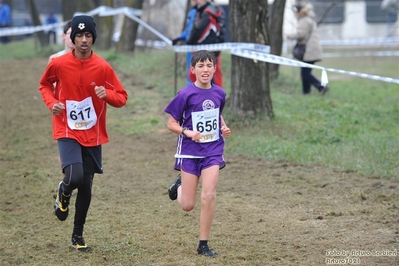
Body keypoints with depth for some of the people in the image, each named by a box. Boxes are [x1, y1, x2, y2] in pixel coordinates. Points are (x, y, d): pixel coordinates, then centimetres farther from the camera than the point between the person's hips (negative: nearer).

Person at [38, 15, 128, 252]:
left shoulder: (103, 67, -7)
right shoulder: (58, 64, -7)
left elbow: (122, 97, -1)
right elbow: (45, 84, 13)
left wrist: (107, 94, -23)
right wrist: (52, 102, -6)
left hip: (92, 135, 2)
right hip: (67, 132, -2)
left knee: (86, 186, 7)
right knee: (75, 177, -23)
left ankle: (78, 234, 25)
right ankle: (63, 193, 15)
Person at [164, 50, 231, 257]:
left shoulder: (219, 93, 0)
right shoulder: (186, 95, -12)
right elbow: (171, 124, -5)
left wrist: (224, 128, 1)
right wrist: (187, 132, -22)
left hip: (213, 150, 2)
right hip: (190, 151, -2)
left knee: (209, 196, -12)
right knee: (188, 205, 3)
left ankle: (203, 245, 0)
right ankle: (179, 185, 40)